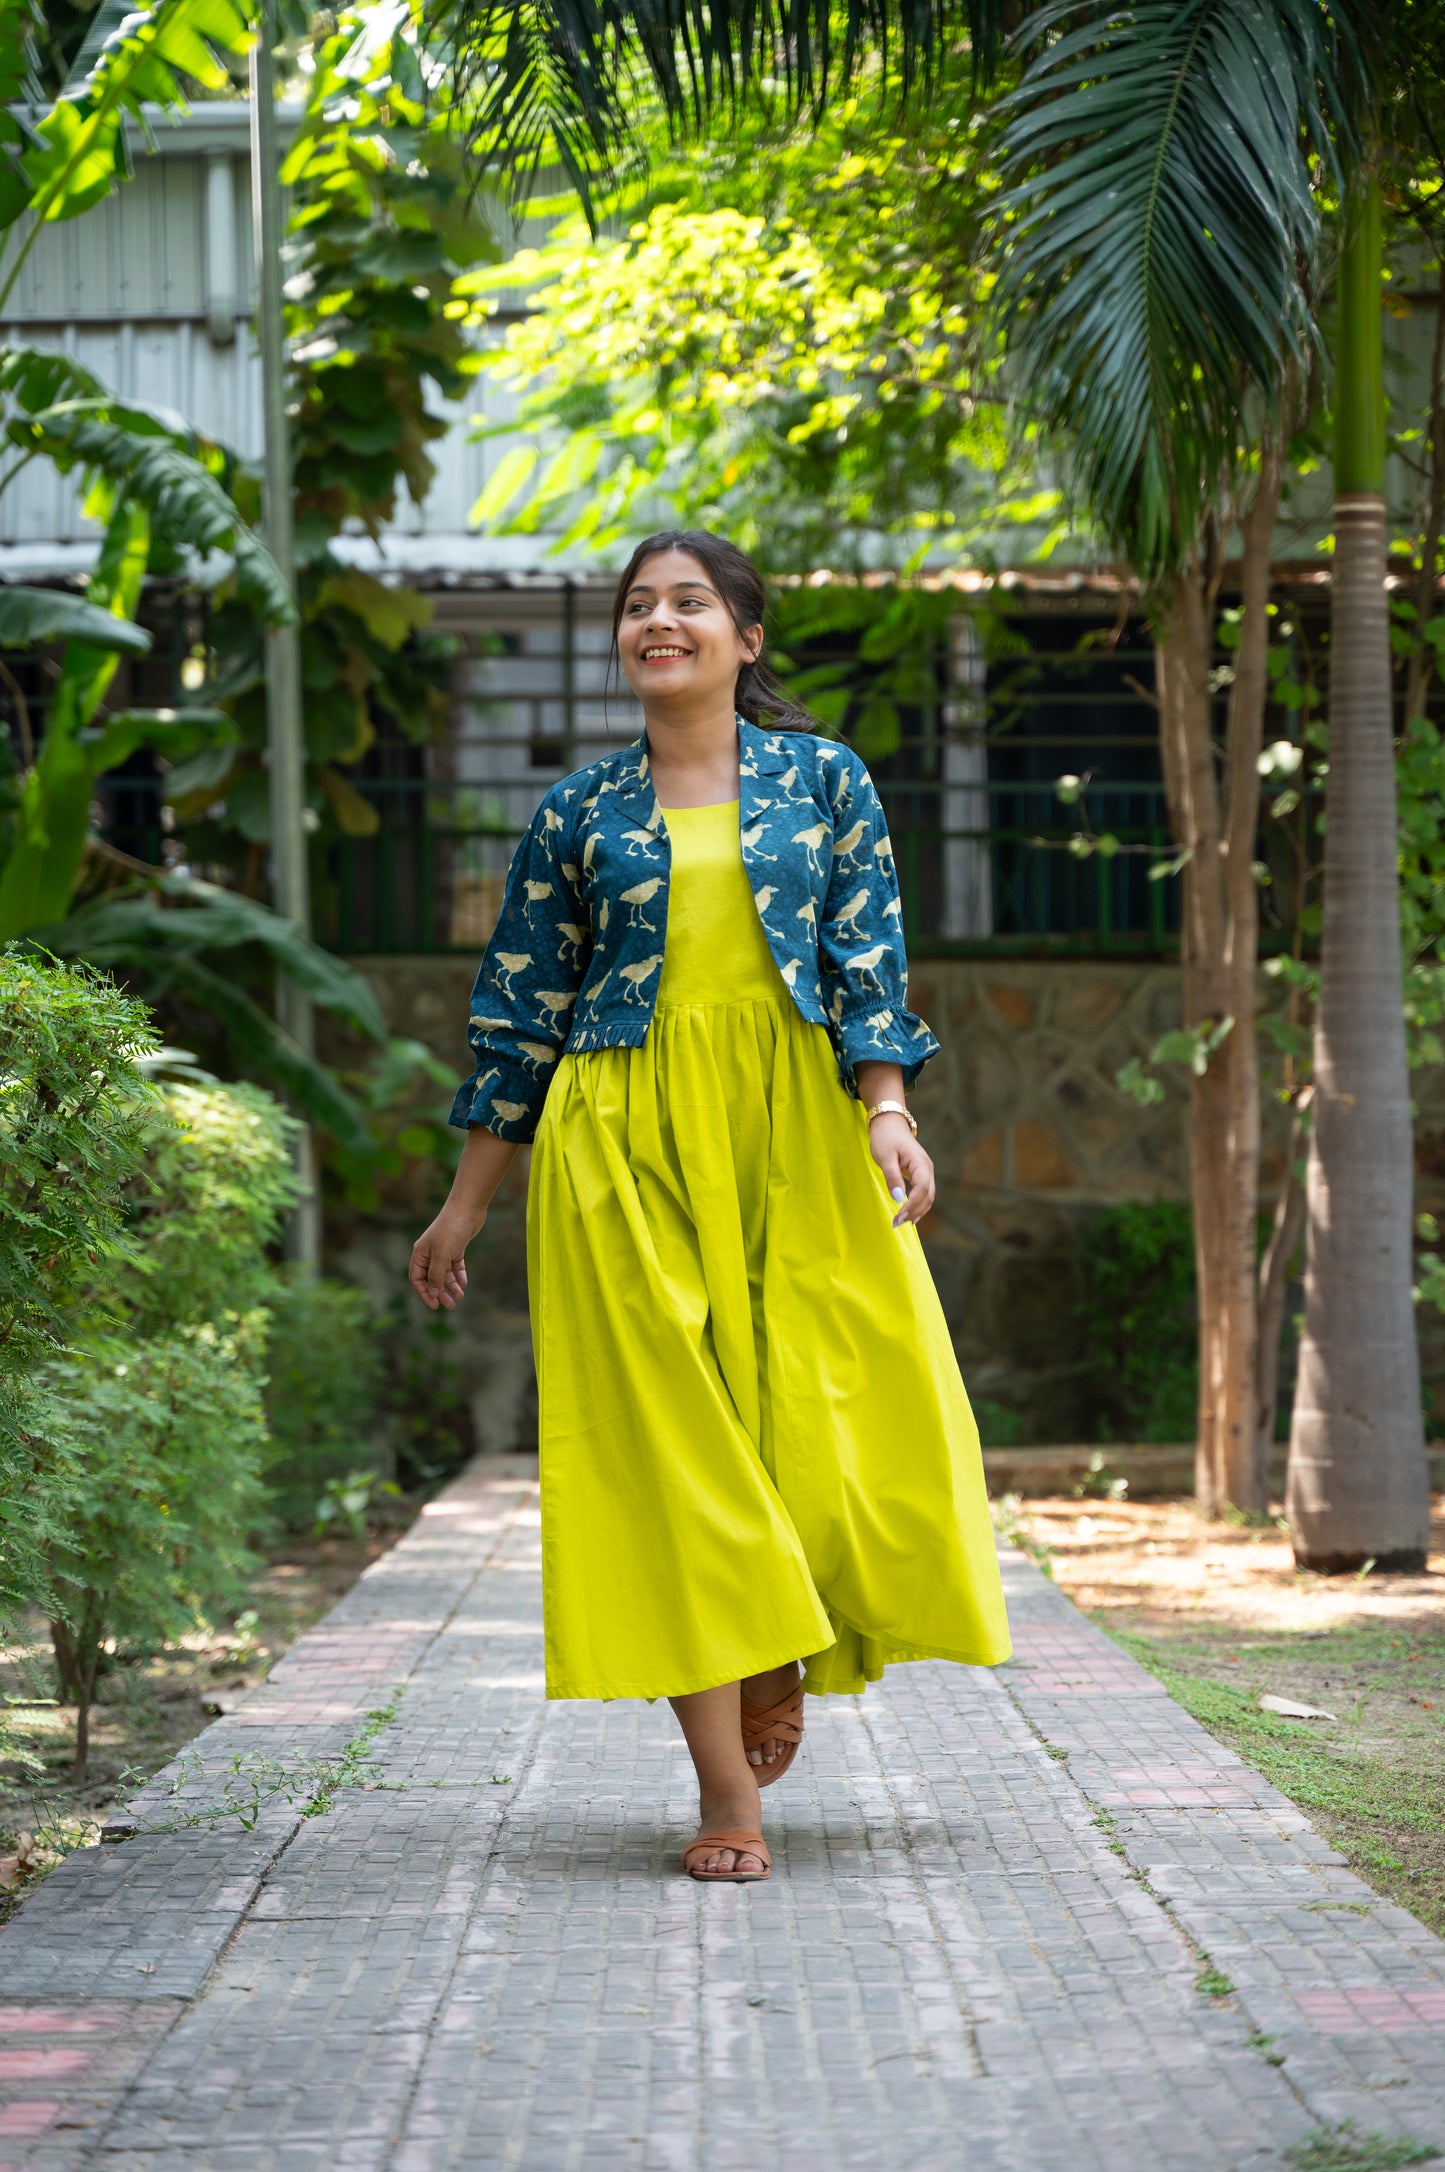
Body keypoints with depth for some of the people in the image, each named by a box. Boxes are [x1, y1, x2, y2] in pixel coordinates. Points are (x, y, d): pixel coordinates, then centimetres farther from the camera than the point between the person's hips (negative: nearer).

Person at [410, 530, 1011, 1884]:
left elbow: (870, 962, 3)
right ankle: (726, 1788, -3)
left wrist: (889, 1113, -13)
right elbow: (519, 1014, 11)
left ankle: (786, 1656, 27)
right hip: (627, 1147, 0)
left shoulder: (824, 781, 9)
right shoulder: (577, 813, 9)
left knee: (835, 1409, -5)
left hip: (797, 1136, 0)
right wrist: (465, 1207, 11)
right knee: (666, 1437, -5)